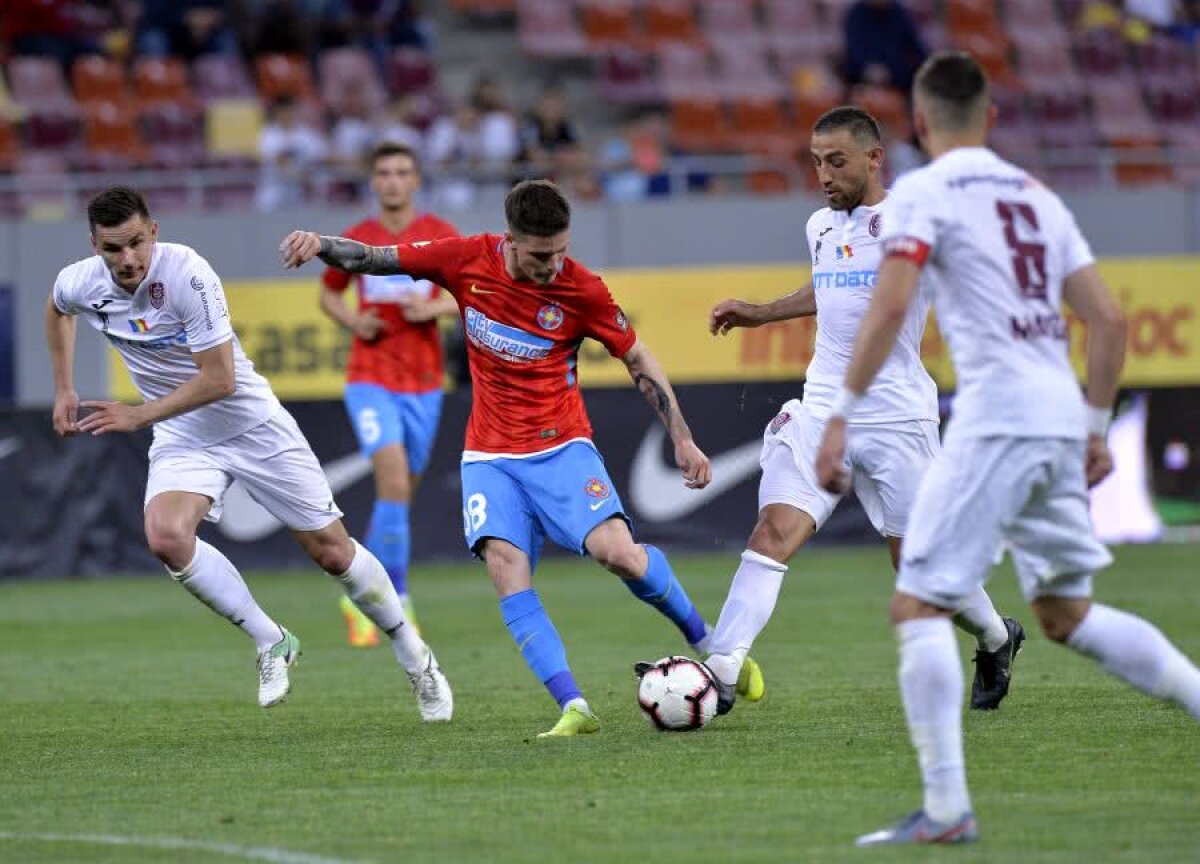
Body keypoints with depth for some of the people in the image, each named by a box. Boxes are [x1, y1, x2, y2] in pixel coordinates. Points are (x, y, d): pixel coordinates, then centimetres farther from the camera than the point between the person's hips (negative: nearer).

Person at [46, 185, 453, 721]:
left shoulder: (187, 273, -26)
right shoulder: (81, 284, -9)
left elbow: (219, 379, -25)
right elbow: (55, 309, 18)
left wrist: (140, 415, -24)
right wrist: (63, 391, 15)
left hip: (251, 423, -4)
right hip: (181, 439, 4)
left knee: (332, 553, 1)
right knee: (166, 537, -26)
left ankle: (414, 657, 23)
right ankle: (271, 643, -9)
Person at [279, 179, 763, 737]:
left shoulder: (581, 290, -11)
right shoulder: (469, 261, -7)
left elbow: (639, 362, 2)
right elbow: (375, 259, 2)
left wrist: (683, 440, 1)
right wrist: (320, 245, -17)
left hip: (561, 446, -2)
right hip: (491, 456, 2)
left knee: (617, 552, -21)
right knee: (506, 571, -19)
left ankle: (706, 644, 5)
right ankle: (574, 709, -22)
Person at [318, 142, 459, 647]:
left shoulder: (439, 236, 2)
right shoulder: (356, 240, 3)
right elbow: (329, 294, 18)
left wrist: (434, 308, -17)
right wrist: (353, 322, -3)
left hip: (423, 382, 2)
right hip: (369, 378, -2)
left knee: (402, 494, 10)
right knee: (393, 481, -21)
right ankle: (396, 599, -17)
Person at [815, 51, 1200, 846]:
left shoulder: (924, 192, -1)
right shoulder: (1037, 196, 19)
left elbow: (890, 308, -14)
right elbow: (1108, 320, 17)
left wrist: (843, 415, -12)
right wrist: (1097, 425, 25)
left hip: (996, 416, -7)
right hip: (1062, 417, 7)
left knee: (920, 606, -2)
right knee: (1067, 614, 21)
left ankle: (947, 809, -10)